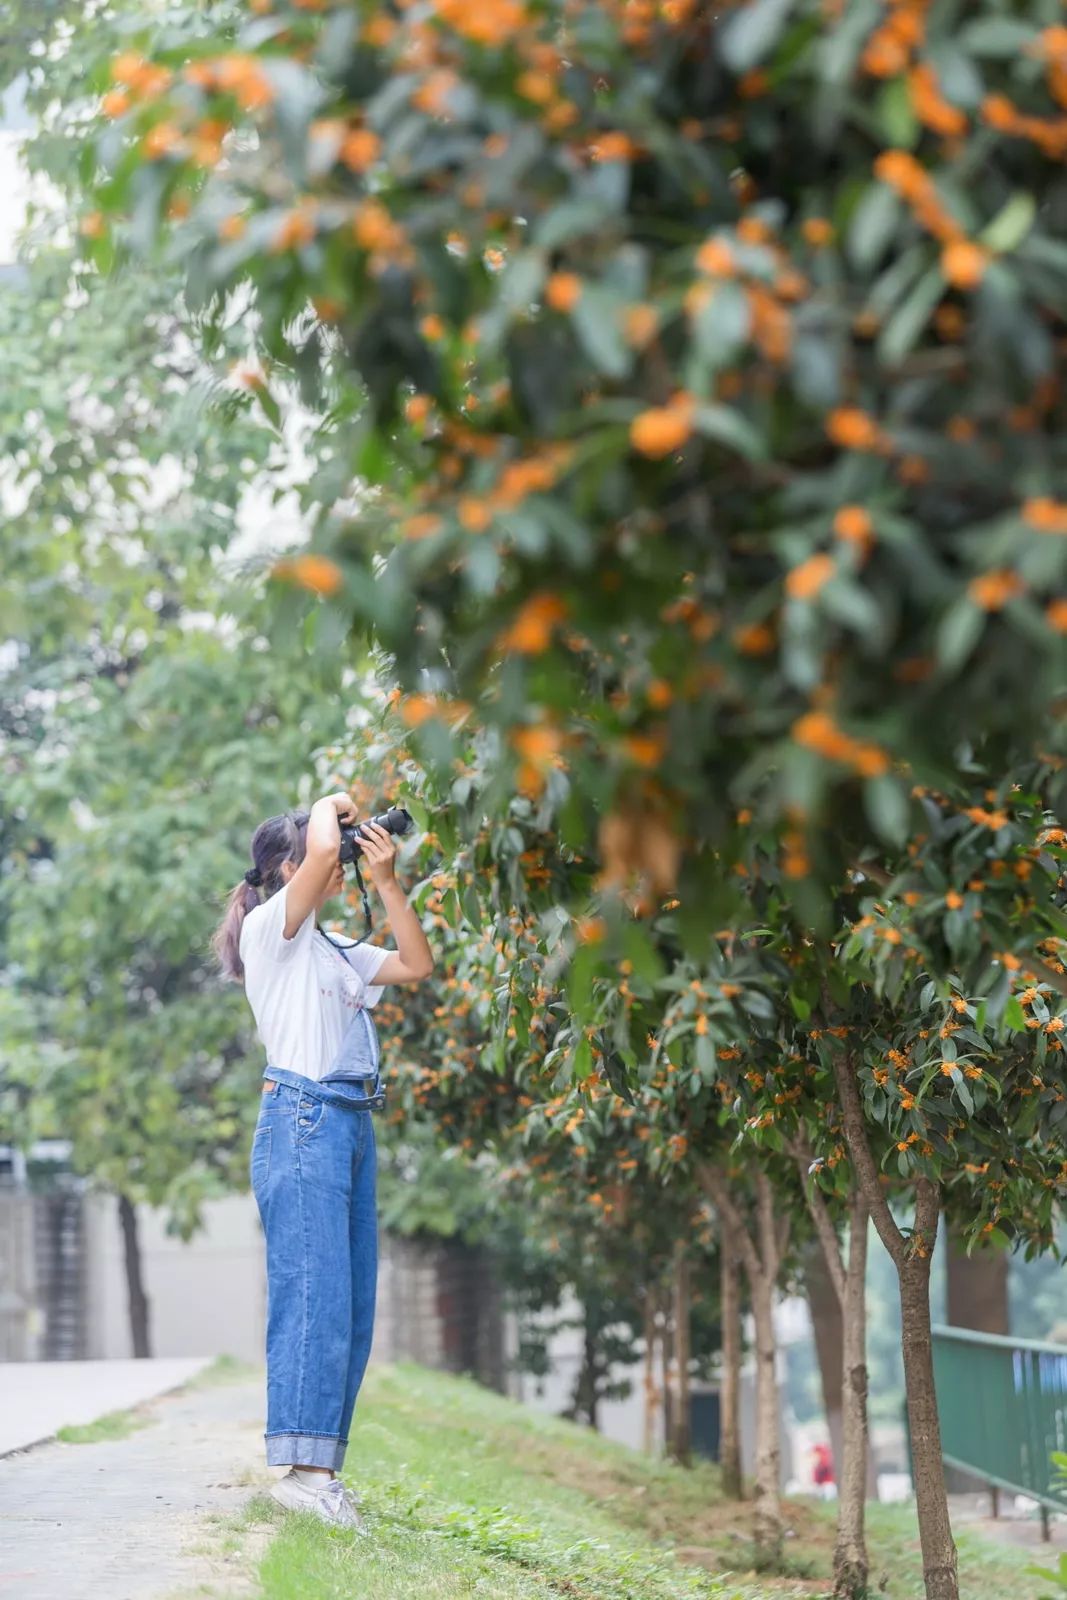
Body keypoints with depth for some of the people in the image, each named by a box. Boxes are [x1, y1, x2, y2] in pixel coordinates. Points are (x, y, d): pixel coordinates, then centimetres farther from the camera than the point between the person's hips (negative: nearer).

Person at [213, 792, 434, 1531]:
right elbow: (322, 849, -18)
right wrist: (330, 806, 2)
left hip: (352, 1126, 9)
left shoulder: (334, 950, 24)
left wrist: (386, 880, 14)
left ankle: (321, 1469, 5)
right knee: (313, 1294, -15)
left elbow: (417, 965, 19)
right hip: (302, 1118, -9)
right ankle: (302, 1467, -19)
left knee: (351, 1303, 4)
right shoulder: (270, 929, -2)